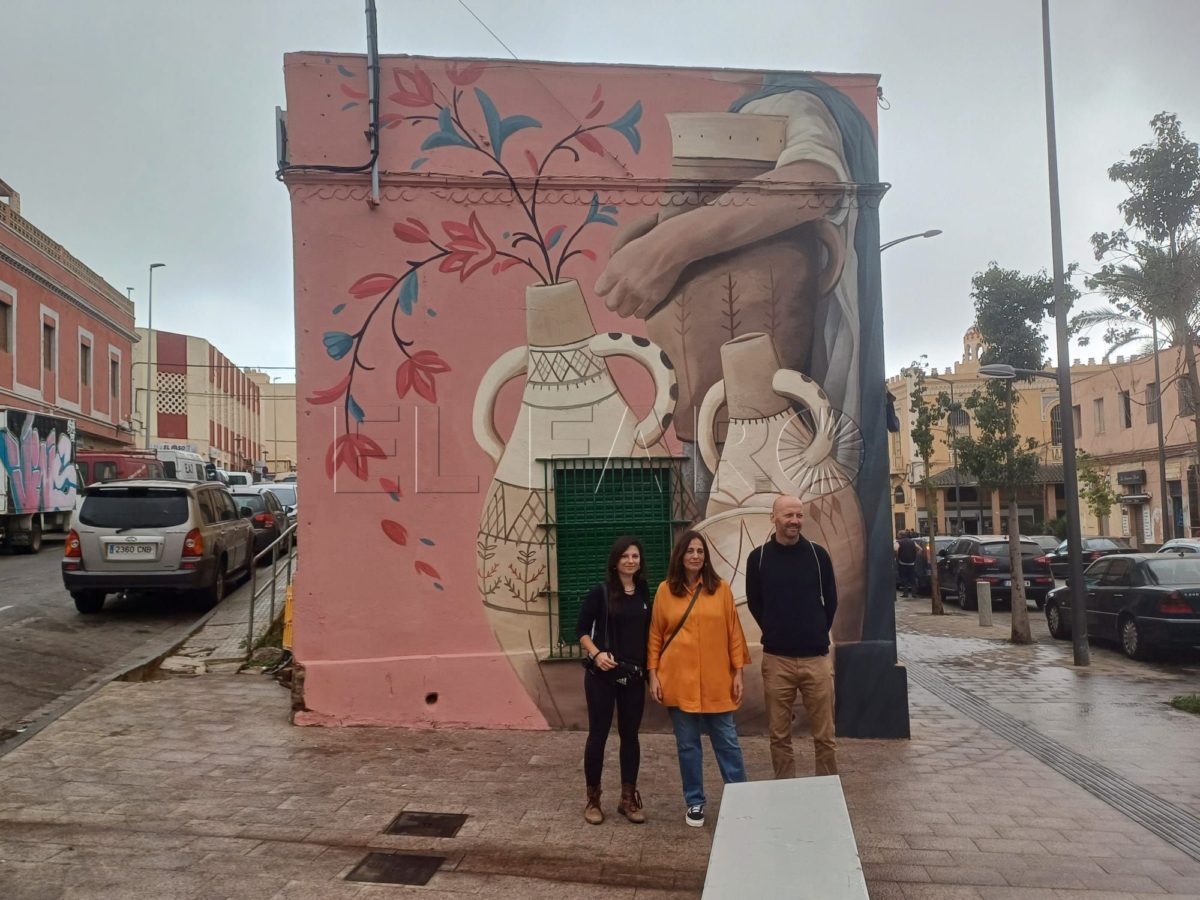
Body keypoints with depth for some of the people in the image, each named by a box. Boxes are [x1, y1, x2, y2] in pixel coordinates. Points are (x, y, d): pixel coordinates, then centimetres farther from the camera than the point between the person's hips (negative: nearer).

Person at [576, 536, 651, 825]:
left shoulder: (643, 592, 6)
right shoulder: (601, 592, -8)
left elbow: (646, 632, 13)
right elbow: (581, 630, -5)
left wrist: (650, 668, 7)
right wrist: (596, 654, -19)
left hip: (634, 675, 4)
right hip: (602, 675, -4)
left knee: (630, 734, 10)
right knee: (598, 734, 4)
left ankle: (628, 798, 22)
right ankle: (593, 799, 18)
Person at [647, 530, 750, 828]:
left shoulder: (721, 588, 0)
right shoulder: (665, 590, 0)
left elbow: (733, 632, 3)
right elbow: (655, 636, 4)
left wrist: (738, 672, 1)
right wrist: (653, 674, -1)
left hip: (716, 680, 0)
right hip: (678, 680, 0)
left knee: (727, 741, 8)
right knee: (687, 744, 9)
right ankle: (694, 802, 24)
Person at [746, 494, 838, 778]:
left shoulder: (818, 554, 0)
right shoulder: (758, 557, -1)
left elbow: (830, 601, 10)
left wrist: (817, 633, 12)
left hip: (816, 657, 0)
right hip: (776, 660, 0)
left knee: (824, 735, 6)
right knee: (779, 736, 8)